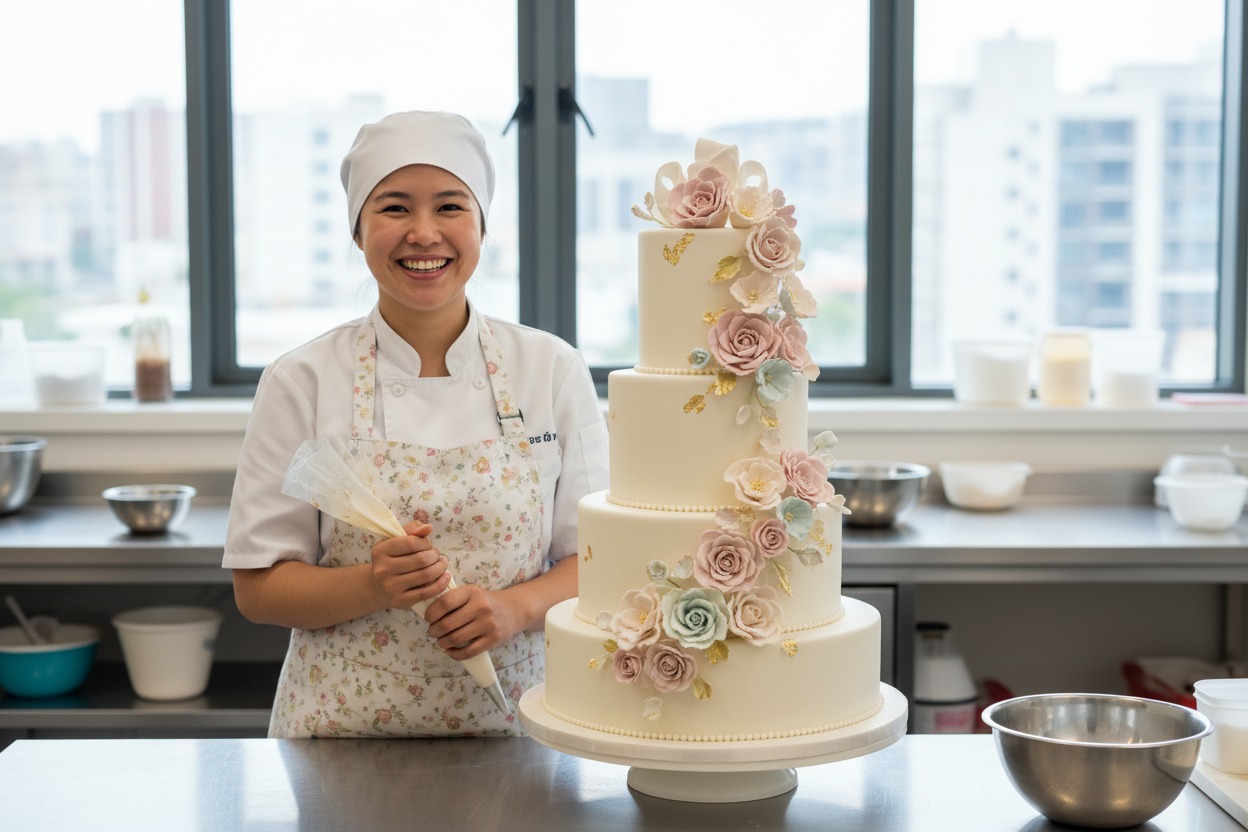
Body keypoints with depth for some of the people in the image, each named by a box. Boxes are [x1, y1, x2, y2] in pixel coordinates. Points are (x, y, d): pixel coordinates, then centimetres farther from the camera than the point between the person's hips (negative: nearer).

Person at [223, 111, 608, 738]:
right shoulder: (302, 381, -1)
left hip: (506, 726, 1)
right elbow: (258, 589, 0)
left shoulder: (553, 371, 2)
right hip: (342, 728, -1)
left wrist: (515, 607, -14)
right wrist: (373, 586, -17)